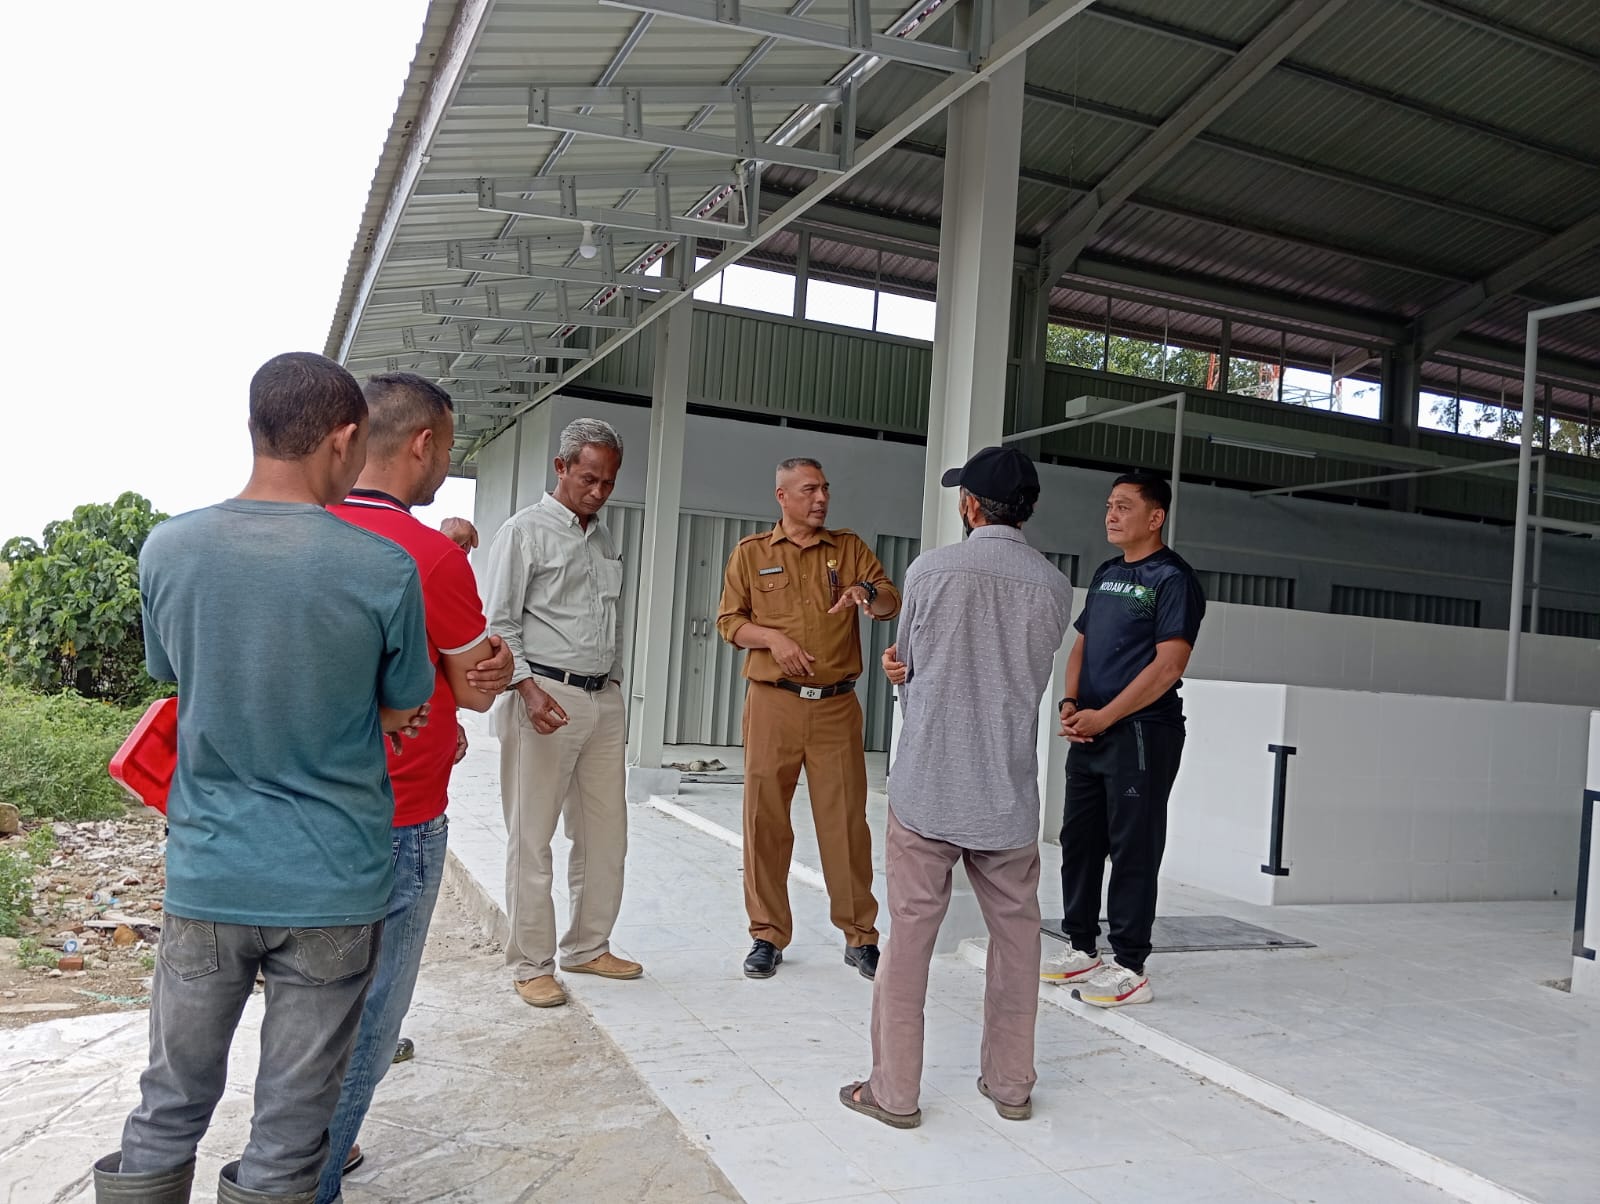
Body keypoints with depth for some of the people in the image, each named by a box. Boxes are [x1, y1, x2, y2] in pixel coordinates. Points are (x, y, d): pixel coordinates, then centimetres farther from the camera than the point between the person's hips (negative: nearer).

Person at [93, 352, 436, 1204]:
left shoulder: (167, 549, -5)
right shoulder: (385, 568, -14)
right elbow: (406, 714, -1)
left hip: (207, 874, 3)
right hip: (332, 885, -2)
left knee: (168, 1112, 18)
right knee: (290, 1129, 11)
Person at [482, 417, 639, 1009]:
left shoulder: (606, 540, 17)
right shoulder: (524, 531, -3)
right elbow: (500, 624, -8)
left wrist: (613, 691, 17)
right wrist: (529, 689, -19)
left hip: (604, 698, 7)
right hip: (545, 697, -7)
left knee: (605, 833, 11)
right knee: (532, 837, -1)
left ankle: (588, 947, 24)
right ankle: (530, 964, 10)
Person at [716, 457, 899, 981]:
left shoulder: (849, 548, 10)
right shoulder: (751, 553, 8)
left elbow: (892, 603, 3)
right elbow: (729, 621, 7)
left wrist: (869, 592, -20)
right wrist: (772, 637, -12)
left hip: (837, 706, 0)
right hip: (772, 705, 0)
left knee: (846, 820, 1)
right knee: (765, 819, 2)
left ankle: (860, 937, 12)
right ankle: (768, 935, 15)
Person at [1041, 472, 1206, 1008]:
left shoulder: (1172, 578, -9)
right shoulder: (1106, 574, 16)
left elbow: (1169, 664, -17)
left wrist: (1104, 716, -18)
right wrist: (1070, 703, 2)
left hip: (1141, 733, -8)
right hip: (1090, 732, 8)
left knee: (1132, 849, -3)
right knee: (1079, 839, 13)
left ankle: (1130, 968, 6)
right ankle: (1082, 949, 26)